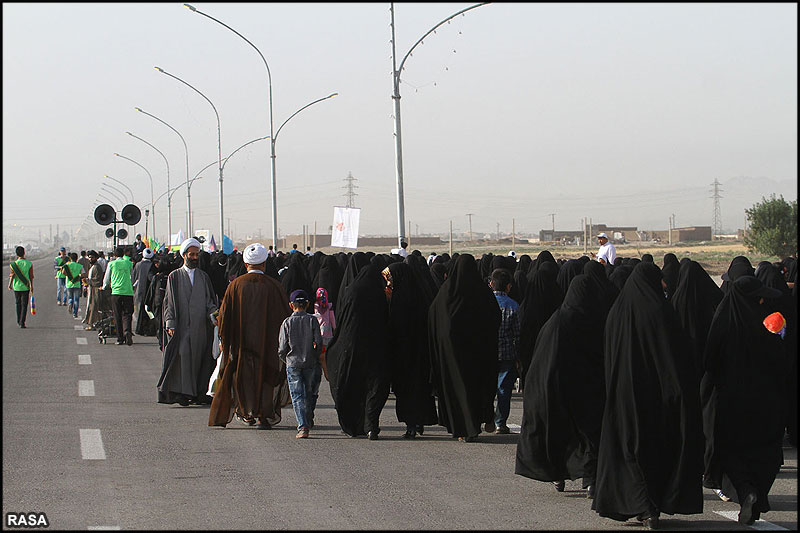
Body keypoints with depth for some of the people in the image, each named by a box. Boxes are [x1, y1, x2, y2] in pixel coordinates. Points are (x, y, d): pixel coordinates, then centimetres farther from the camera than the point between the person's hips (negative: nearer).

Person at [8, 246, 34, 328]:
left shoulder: (14, 264, -7)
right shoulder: (29, 264, -6)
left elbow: (12, 276, -7)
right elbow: (31, 276, -2)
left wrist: (10, 284, 6)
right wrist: (31, 286, 8)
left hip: (17, 287, 1)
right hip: (26, 287, -1)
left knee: (18, 304, 16)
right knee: (24, 305, 1)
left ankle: (19, 321, 25)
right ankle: (22, 322, -8)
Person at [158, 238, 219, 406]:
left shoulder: (203, 277, 14)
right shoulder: (174, 277, 5)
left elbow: (209, 300, 12)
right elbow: (169, 302, 1)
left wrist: (213, 315, -7)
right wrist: (170, 324, -9)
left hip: (200, 326, 3)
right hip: (181, 325, -3)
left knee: (201, 358, 1)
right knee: (183, 356, -12)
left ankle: (198, 393, 5)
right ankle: (182, 392, -11)